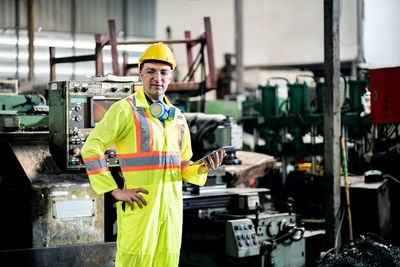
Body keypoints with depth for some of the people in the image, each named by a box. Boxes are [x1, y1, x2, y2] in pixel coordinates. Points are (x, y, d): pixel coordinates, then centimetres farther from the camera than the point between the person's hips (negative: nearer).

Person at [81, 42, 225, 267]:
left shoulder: (177, 118, 15)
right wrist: (115, 191, -12)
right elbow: (91, 148, -8)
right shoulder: (125, 110, -4)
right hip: (140, 206, -6)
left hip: (171, 206, 6)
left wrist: (203, 168, -1)